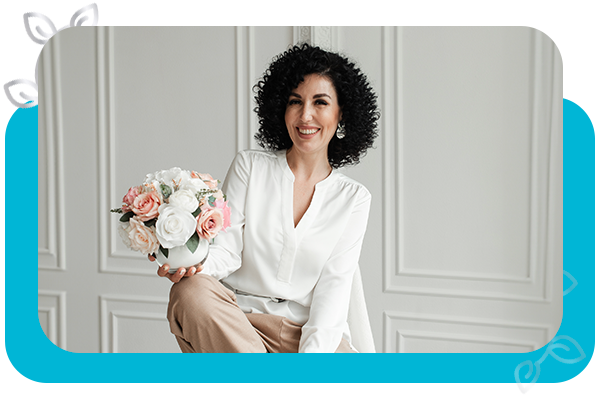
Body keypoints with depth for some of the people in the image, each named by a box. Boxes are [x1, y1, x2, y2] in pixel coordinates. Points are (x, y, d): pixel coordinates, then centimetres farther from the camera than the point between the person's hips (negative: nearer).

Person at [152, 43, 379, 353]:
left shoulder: (354, 199, 9)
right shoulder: (250, 166, 10)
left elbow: (334, 284, -1)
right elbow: (228, 248, 1)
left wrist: (313, 351, -18)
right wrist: (195, 262, -24)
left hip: (314, 330, -1)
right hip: (238, 321, 1)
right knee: (191, 290, -33)